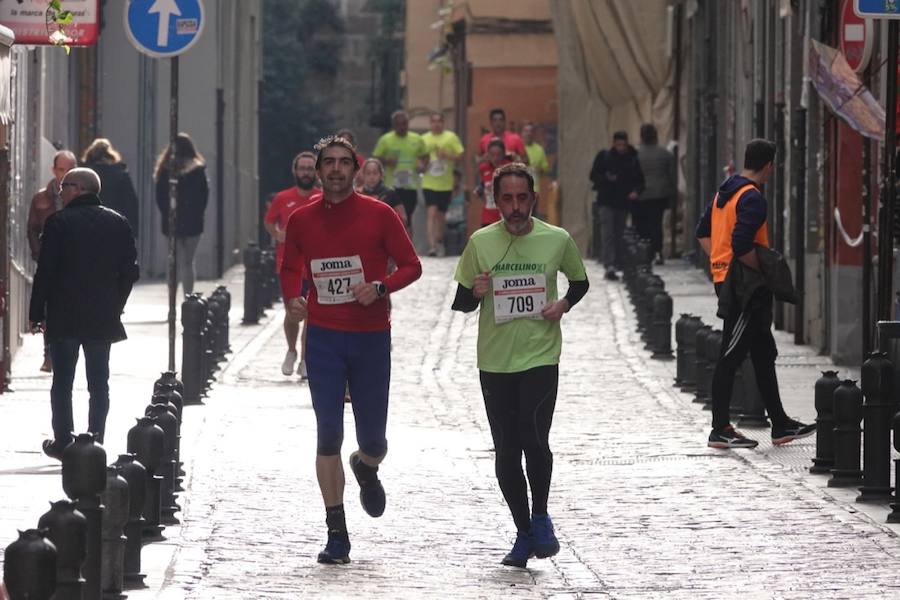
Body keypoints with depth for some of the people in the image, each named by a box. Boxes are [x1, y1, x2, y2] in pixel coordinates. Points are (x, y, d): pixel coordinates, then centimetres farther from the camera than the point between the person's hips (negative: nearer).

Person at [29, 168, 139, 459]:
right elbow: (130, 271, 5)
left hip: (64, 316, -3)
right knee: (99, 382, 7)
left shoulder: (58, 222, -9)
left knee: (62, 381, 5)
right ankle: (95, 443, 5)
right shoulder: (118, 223, 4)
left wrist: (36, 313, -4)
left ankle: (63, 442, 4)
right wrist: (115, 307, 14)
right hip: (103, 318, 3)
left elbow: (45, 271, -10)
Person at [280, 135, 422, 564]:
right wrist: (292, 299, -2)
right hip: (323, 336, 0)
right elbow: (290, 268, 19)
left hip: (371, 336, 0)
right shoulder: (302, 221, 3)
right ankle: (336, 533, -2)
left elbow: (411, 266, 2)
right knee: (328, 433, -8)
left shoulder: (378, 215, -2)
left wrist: (380, 287, -17)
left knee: (372, 440, 4)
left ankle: (367, 470, 43)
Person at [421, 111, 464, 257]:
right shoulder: (424, 139, 7)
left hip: (446, 184, 0)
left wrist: (447, 155, -18)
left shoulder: (451, 137, 2)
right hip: (429, 183, 0)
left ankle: (439, 242, 32)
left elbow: (460, 156, -1)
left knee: (441, 214, 12)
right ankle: (432, 245, -19)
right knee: (432, 212, -14)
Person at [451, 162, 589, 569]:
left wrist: (564, 304, -3)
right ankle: (524, 533, 20)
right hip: (495, 362, 2)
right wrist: (476, 293, -15)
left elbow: (580, 281, 17)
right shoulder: (481, 243, 1)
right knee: (506, 451, 4)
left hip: (540, 357, -2)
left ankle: (540, 516, 7)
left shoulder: (557, 240, 0)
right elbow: (461, 303, 8)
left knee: (534, 439, -17)